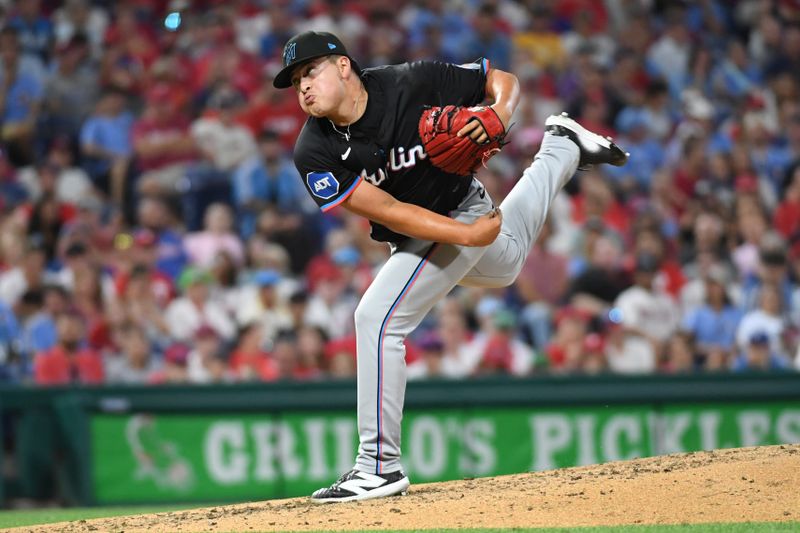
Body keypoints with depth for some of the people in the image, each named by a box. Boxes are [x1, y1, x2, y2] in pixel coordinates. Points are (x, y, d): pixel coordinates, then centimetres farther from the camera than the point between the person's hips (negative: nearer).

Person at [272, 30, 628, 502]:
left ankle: (380, 467, -17)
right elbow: (387, 211, -22)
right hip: (417, 233, 6)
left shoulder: (412, 85, -27)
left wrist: (499, 115, -36)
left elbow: (505, 81, -14)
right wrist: (468, 236, -31)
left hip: (464, 210, -6)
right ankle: (564, 148, 59)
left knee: (378, 317, -22)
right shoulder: (316, 155, -19)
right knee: (504, 264, 36)